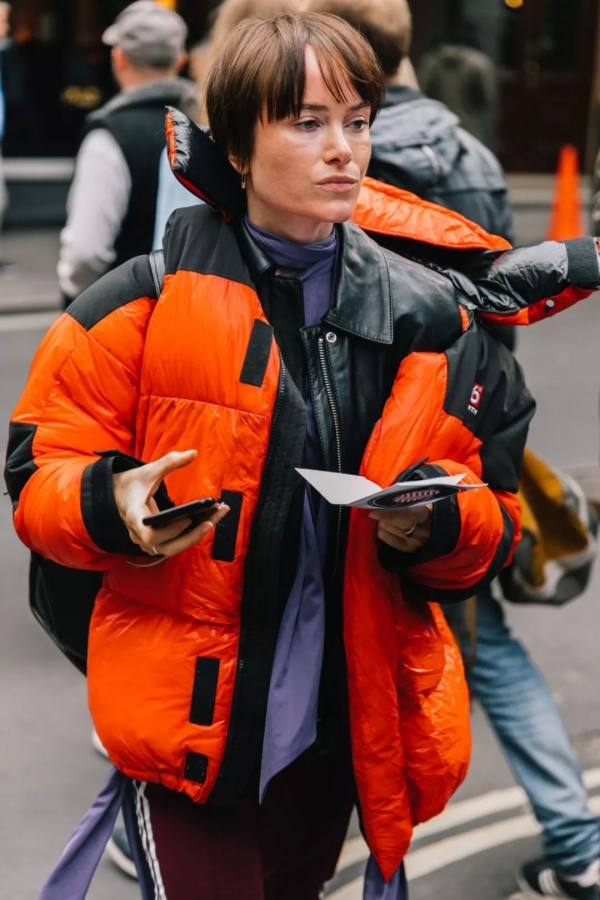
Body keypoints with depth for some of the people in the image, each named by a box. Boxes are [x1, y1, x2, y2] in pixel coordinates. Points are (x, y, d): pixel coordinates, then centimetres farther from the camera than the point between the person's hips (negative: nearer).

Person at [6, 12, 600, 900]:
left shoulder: (435, 324, 3)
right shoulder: (147, 302, -6)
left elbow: (499, 519, 9)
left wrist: (439, 523, -14)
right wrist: (111, 506, -24)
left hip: (342, 733, 4)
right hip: (190, 722, -4)